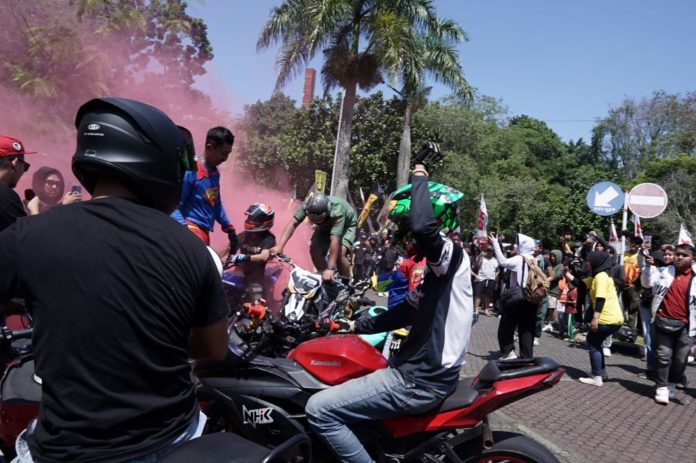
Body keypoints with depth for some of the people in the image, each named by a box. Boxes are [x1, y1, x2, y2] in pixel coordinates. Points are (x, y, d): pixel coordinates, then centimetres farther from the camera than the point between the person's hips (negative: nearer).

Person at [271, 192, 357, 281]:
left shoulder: (337, 212, -44)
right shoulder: (307, 205, -31)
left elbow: (335, 241, -49)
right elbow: (293, 224, -30)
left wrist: (330, 268, -54)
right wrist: (279, 246, -41)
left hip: (346, 225, -5)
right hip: (325, 226, 5)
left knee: (340, 253, -28)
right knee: (314, 250, -16)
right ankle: (326, 281, 6)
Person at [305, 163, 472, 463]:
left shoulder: (453, 255, -15)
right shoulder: (437, 266, 13)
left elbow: (423, 226, -37)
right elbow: (407, 312, 21)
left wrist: (419, 180, -20)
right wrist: (356, 326, 23)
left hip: (421, 381, -10)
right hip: (420, 370, 10)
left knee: (319, 410, -13)